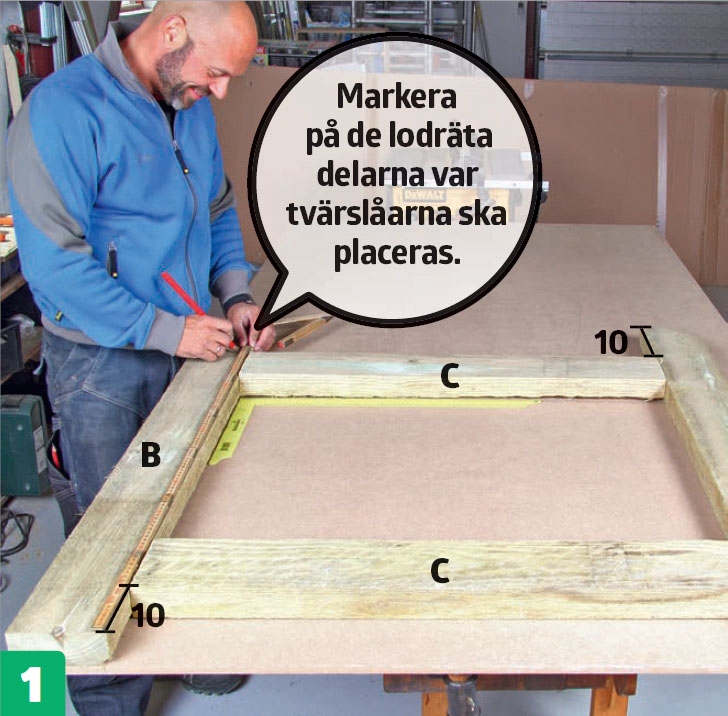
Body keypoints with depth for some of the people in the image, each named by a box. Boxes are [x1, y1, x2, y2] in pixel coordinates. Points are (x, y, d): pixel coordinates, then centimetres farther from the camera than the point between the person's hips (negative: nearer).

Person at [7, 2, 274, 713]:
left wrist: (236, 294, 2)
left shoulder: (191, 107, 5)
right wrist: (164, 330, -21)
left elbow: (218, 210, 18)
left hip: (189, 347, 7)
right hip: (102, 364, -7)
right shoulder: (63, 108, -20)